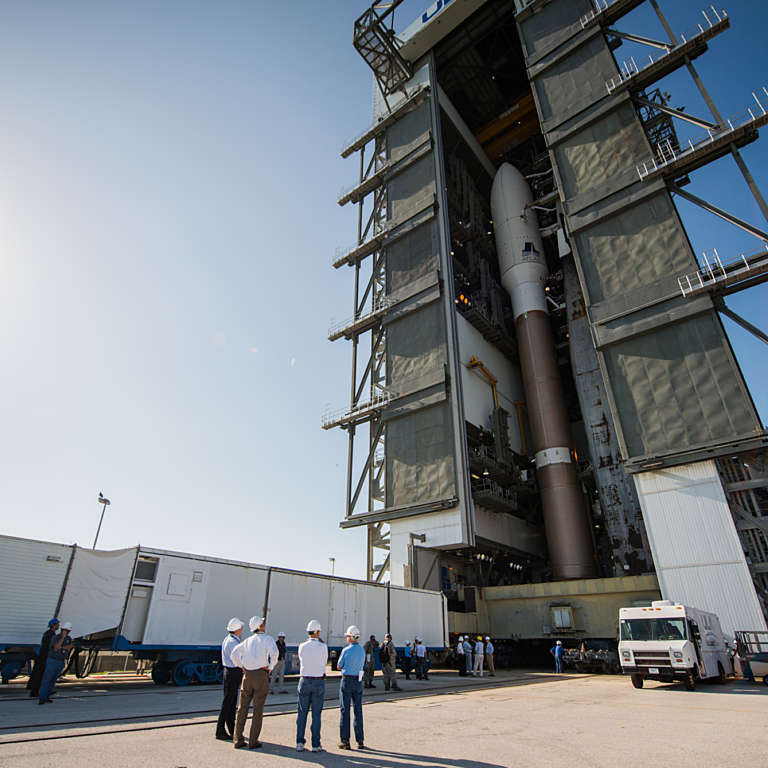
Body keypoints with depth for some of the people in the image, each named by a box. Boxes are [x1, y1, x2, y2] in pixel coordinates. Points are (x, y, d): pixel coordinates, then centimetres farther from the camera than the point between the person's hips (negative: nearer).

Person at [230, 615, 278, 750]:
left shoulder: (248, 641, 12)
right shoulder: (268, 639, -6)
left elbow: (234, 653, 12)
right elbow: (273, 652, -23)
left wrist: (241, 666, 14)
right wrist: (271, 667, -9)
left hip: (247, 675, 5)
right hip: (261, 675, -5)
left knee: (242, 708, 13)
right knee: (258, 709, 5)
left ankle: (238, 740, 15)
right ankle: (253, 741, 9)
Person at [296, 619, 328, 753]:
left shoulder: (302, 646, -3)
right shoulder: (323, 646, -10)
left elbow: (302, 662, 11)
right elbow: (325, 662, 5)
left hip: (304, 681, 2)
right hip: (319, 682, -2)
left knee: (302, 712, 12)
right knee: (316, 714, 6)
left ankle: (300, 743, 13)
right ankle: (315, 744, 10)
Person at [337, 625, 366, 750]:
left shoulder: (346, 650, -13)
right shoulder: (362, 651, 5)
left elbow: (339, 666, -1)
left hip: (347, 680, -5)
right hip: (358, 682, 5)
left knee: (345, 710, 4)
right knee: (358, 710, 10)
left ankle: (345, 741, 7)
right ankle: (360, 741, 13)